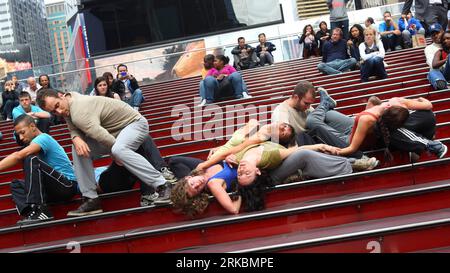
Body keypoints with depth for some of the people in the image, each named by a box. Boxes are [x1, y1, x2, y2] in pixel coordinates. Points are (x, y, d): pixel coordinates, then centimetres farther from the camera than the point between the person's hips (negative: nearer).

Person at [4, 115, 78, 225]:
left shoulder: (43, 138, -11)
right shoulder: (38, 142, 20)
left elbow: (18, 156, -25)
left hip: (68, 185, -10)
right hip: (56, 187, 10)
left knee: (31, 160, -25)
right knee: (16, 185, 12)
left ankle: (37, 210, -27)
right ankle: (31, 212, -16)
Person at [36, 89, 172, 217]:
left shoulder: (79, 114, -32)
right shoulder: (68, 106, -2)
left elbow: (104, 138, -37)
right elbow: (74, 129, 0)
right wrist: (76, 138, -24)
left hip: (134, 123, -9)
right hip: (114, 130, 10)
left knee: (118, 150, -38)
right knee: (78, 150, -2)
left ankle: (163, 186, -33)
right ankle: (91, 199, -1)